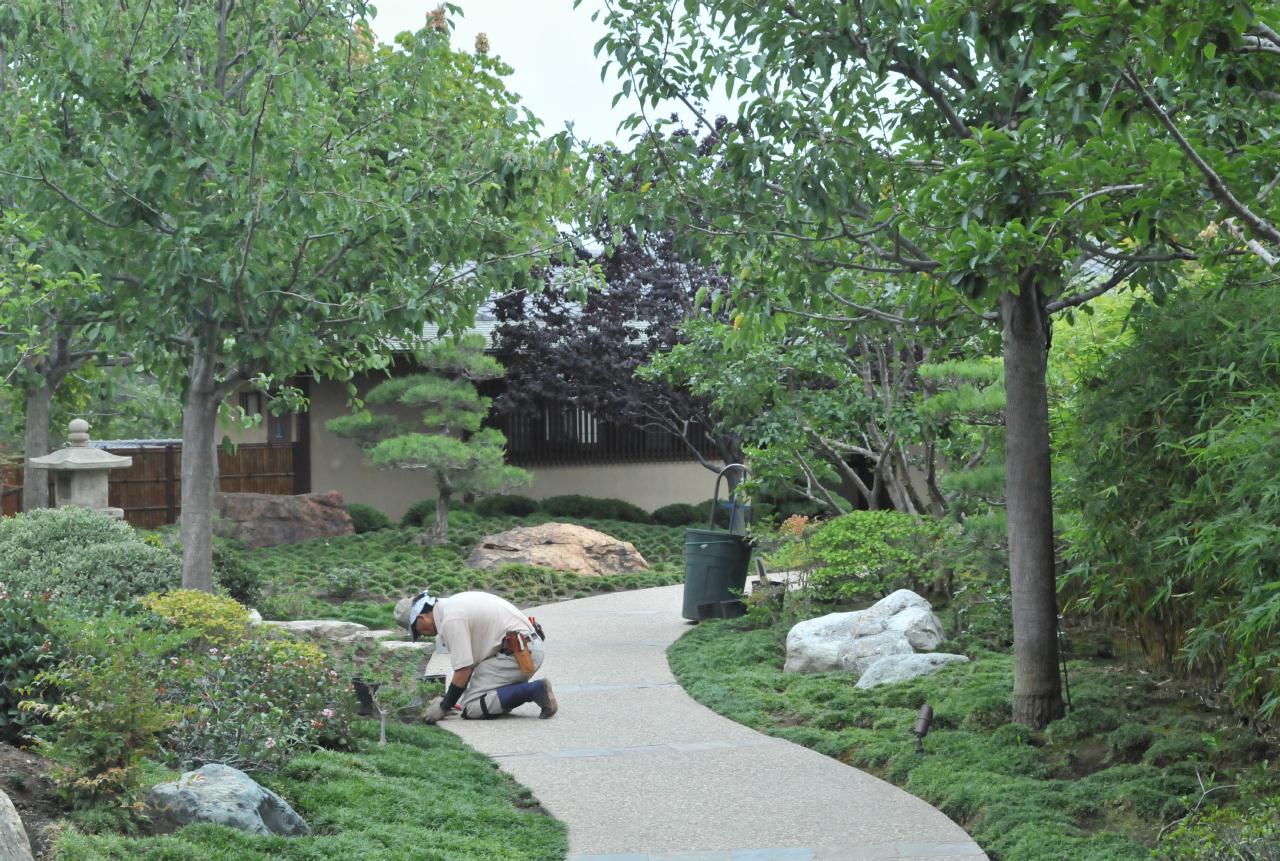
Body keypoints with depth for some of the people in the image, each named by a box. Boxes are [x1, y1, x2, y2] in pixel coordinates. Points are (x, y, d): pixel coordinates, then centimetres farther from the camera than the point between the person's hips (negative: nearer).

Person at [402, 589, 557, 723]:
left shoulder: (450, 619, -12)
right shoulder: (455, 604, 19)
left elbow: (463, 671, -13)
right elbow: (469, 660, 27)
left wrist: (444, 707, 0)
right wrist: (447, 699, 28)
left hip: (518, 654, -10)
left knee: (470, 708, -10)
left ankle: (534, 690, -15)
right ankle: (535, 690, 6)